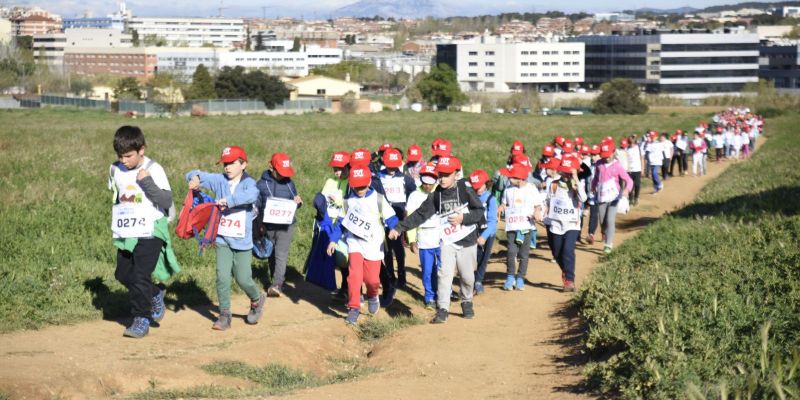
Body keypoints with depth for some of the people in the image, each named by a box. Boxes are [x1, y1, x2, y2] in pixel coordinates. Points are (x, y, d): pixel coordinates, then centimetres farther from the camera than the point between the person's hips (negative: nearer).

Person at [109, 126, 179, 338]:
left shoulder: (153, 170, -12)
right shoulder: (115, 170, 3)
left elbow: (167, 201, -16)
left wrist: (147, 182, -24)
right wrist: (118, 217, 14)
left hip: (150, 232, -6)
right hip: (125, 233, 6)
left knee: (140, 276, -10)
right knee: (123, 274, 9)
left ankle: (142, 320, 0)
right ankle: (155, 293, 31)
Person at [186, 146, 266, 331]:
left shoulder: (248, 183, -7)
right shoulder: (220, 180, 2)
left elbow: (252, 195, -31)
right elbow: (194, 175, 0)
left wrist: (229, 200, -36)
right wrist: (195, 178, -23)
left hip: (242, 241, -3)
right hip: (222, 239, 3)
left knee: (243, 279, 3)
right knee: (222, 277, -2)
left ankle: (257, 299, 33)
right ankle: (224, 315, 9)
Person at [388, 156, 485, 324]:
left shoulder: (465, 190, -8)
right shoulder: (436, 195, 1)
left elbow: (480, 211, -5)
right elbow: (420, 214, 1)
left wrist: (463, 218, -20)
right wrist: (399, 228, -5)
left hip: (468, 240, -2)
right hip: (448, 242, 2)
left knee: (467, 276, 8)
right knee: (445, 274, -8)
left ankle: (467, 302, 32)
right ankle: (443, 309, -6)